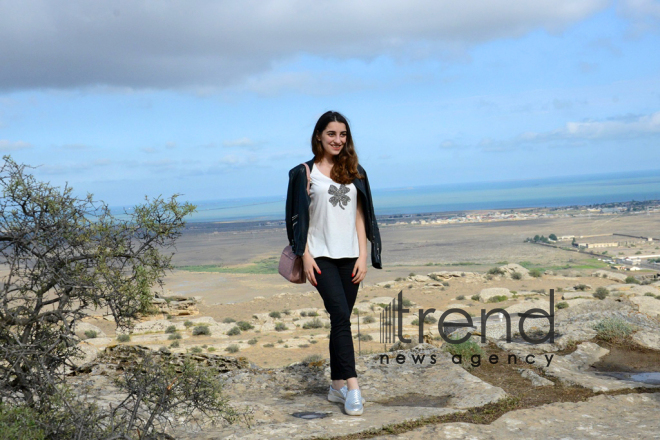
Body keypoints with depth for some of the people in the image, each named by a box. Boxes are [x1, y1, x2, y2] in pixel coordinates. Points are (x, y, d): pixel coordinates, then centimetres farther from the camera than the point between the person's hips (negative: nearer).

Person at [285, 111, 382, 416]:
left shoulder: (354, 172, 12)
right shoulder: (305, 173, 3)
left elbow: (360, 217, 10)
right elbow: (299, 219, 1)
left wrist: (363, 255, 2)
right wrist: (305, 256, -7)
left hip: (349, 256, 3)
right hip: (321, 256, -3)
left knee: (340, 319, 7)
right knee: (341, 315, -16)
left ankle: (338, 386, 15)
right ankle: (352, 386, -17)